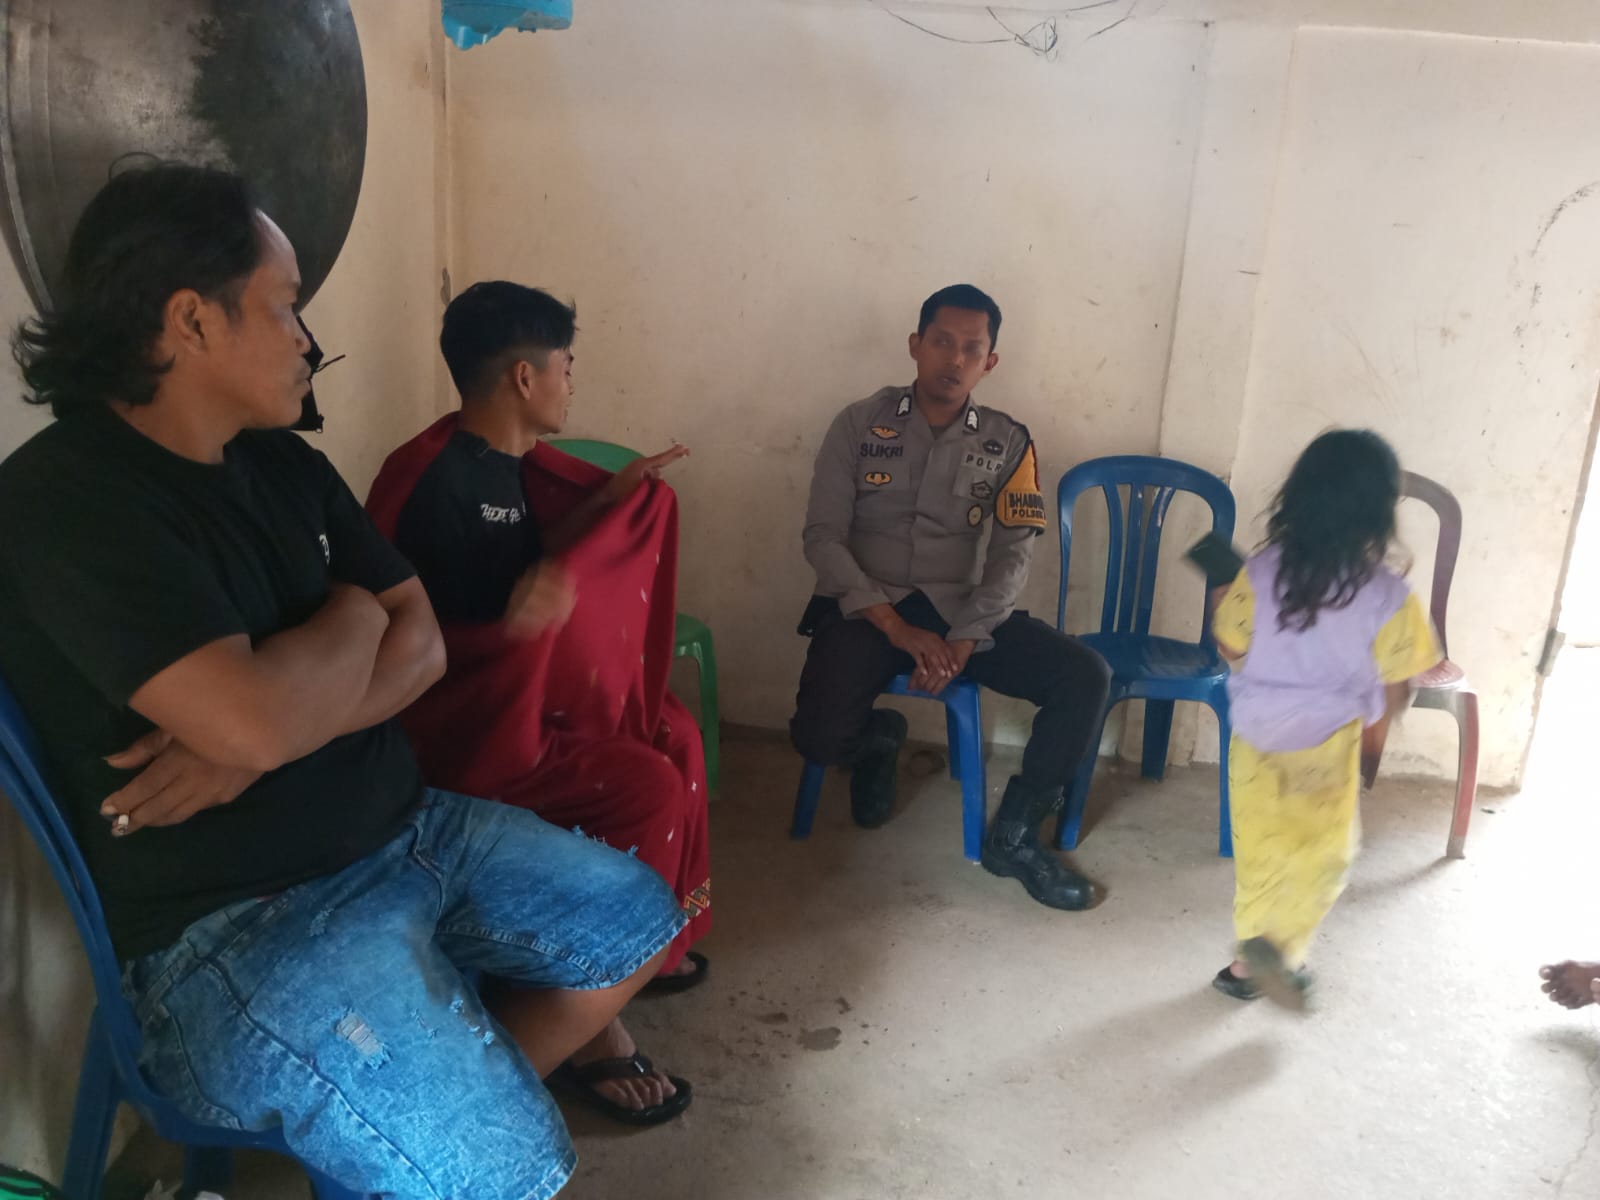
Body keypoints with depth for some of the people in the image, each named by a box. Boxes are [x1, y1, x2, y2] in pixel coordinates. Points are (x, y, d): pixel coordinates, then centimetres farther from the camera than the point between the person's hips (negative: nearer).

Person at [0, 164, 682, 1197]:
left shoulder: (287, 465, 7)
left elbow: (421, 647, 2)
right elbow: (258, 717, -30)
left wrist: (249, 745, -16)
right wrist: (352, 616, -8)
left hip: (406, 829, 9)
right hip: (236, 920, -8)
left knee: (639, 921, 12)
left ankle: (459, 1091, 21)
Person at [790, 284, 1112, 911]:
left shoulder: (1008, 444, 6)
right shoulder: (860, 424, 1)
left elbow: (1013, 555, -1)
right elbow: (823, 536, -5)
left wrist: (961, 642, -18)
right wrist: (897, 627, -17)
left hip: (962, 612, 2)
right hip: (866, 608, -2)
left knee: (1086, 677, -18)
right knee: (819, 738, -28)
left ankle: (1013, 834, 0)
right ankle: (879, 738, 13)